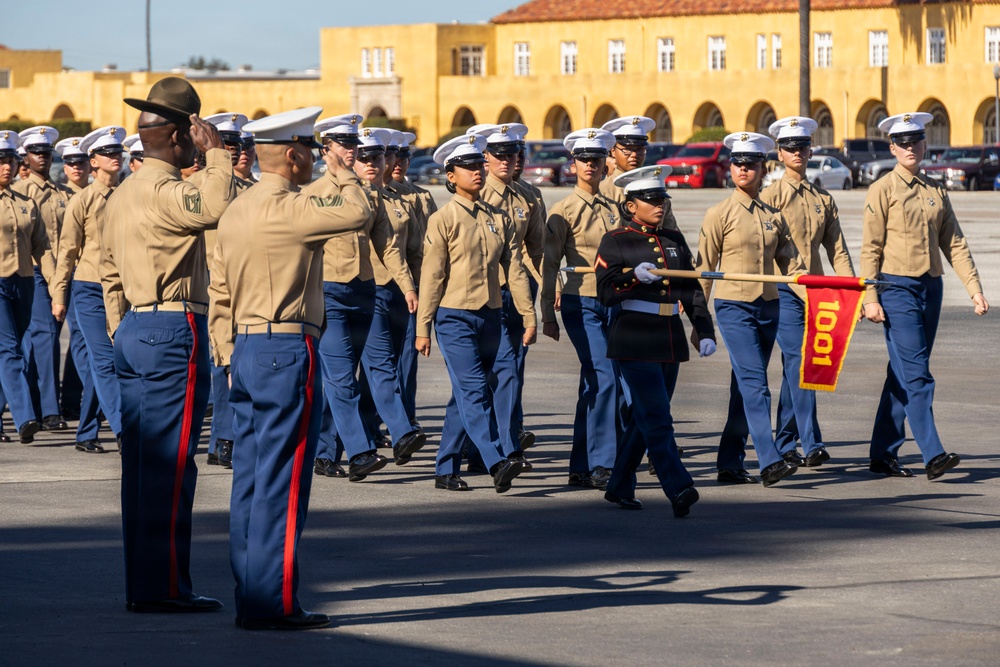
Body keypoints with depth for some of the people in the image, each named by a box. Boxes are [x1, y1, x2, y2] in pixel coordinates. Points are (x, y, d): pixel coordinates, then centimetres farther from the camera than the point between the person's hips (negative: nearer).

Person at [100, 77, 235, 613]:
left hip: (133, 330, 10)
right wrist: (216, 150, -18)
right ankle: (164, 584, -6)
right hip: (175, 329, -10)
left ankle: (141, 584, 13)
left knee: (141, 463, 10)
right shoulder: (164, 190, -13)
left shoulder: (121, 195, 16)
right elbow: (218, 206, -31)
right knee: (170, 463, -7)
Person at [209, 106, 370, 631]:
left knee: (249, 481, 10)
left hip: (246, 350, 9)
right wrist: (343, 176, 4)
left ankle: (249, 598, 14)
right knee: (282, 483, -6)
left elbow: (219, 294, 16)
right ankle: (272, 603, -6)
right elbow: (357, 215, -15)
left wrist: (230, 357, 19)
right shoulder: (287, 209, -15)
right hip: (288, 351, -9)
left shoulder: (236, 211, 13)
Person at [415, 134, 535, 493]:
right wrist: (423, 329, -6)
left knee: (464, 395, 10)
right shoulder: (443, 220, -4)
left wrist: (529, 317, 4)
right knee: (474, 390, -15)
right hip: (454, 316, -5)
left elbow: (514, 270, 9)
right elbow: (431, 277, -5)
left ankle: (446, 471, 16)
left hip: (490, 316, 5)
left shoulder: (499, 218, 9)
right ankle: (497, 464, -26)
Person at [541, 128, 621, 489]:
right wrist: (547, 314, -5)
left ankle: (581, 468, 15)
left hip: (613, 303, 5)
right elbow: (549, 265, -2)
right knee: (606, 377, -16)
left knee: (593, 384, 8)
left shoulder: (614, 209, 11)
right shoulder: (564, 211, -3)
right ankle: (600, 465, -14)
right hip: (581, 303, -5)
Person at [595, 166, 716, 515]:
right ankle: (679, 489, -19)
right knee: (656, 417, -13)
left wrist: (705, 330, 8)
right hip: (635, 341, -6)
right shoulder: (615, 241, -2)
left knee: (644, 417, 11)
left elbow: (692, 289, 17)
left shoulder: (674, 240, 14)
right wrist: (634, 277, -26)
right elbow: (606, 293, -9)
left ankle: (620, 486, 22)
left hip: (670, 339, 6)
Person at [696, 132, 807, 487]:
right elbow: (704, 270, 0)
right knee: (754, 384, -15)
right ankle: (770, 462, -23)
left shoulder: (773, 215, 11)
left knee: (745, 388, 9)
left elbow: (791, 263, 11)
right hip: (734, 307, -5)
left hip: (768, 308, 5)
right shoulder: (720, 214, -2)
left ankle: (730, 464, 15)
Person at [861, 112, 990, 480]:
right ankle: (933, 456, -19)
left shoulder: (936, 193, 13)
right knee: (916, 373, -13)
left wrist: (975, 288, 3)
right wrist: (870, 297, -12)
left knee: (902, 374, 10)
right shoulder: (882, 191, -3)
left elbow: (954, 244, 12)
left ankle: (883, 454, 16)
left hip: (931, 287, 6)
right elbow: (870, 248, -5)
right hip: (898, 287, -6)